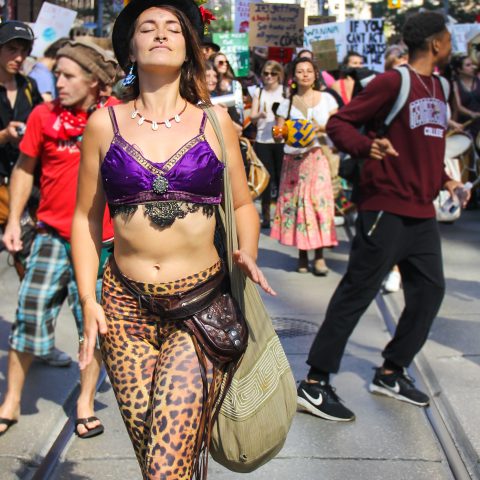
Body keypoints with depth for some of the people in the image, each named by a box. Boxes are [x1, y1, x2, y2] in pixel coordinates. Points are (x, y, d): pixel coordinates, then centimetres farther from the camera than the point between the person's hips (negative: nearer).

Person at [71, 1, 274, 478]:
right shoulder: (104, 124, 5)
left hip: (201, 306, -1)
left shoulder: (214, 121, 5)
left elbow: (243, 205, 12)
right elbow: (86, 217, 9)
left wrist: (247, 253, -8)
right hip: (125, 306, 1)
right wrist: (87, 300, 1)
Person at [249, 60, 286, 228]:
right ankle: (266, 215, 10)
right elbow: (252, 117, 5)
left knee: (281, 176, -2)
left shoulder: (286, 91, 5)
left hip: (282, 140, -1)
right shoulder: (259, 92, 11)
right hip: (262, 140, 2)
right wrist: (260, 115, -17)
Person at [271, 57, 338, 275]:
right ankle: (302, 253, 8)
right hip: (293, 159, 1)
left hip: (317, 157, -1)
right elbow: (277, 134, 6)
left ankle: (319, 255, -5)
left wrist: (321, 128, -13)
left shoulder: (326, 99, 9)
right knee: (295, 202, -2)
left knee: (319, 201, -9)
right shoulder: (287, 104, 10)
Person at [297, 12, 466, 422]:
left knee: (429, 290, 11)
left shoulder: (440, 87, 15)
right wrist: (367, 146, -29)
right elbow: (338, 123, -12)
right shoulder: (392, 82, -10)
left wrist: (443, 179, 16)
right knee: (357, 292, -6)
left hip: (422, 212, 9)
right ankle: (314, 384, 1)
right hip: (386, 209, -9)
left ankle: (391, 373, 25)